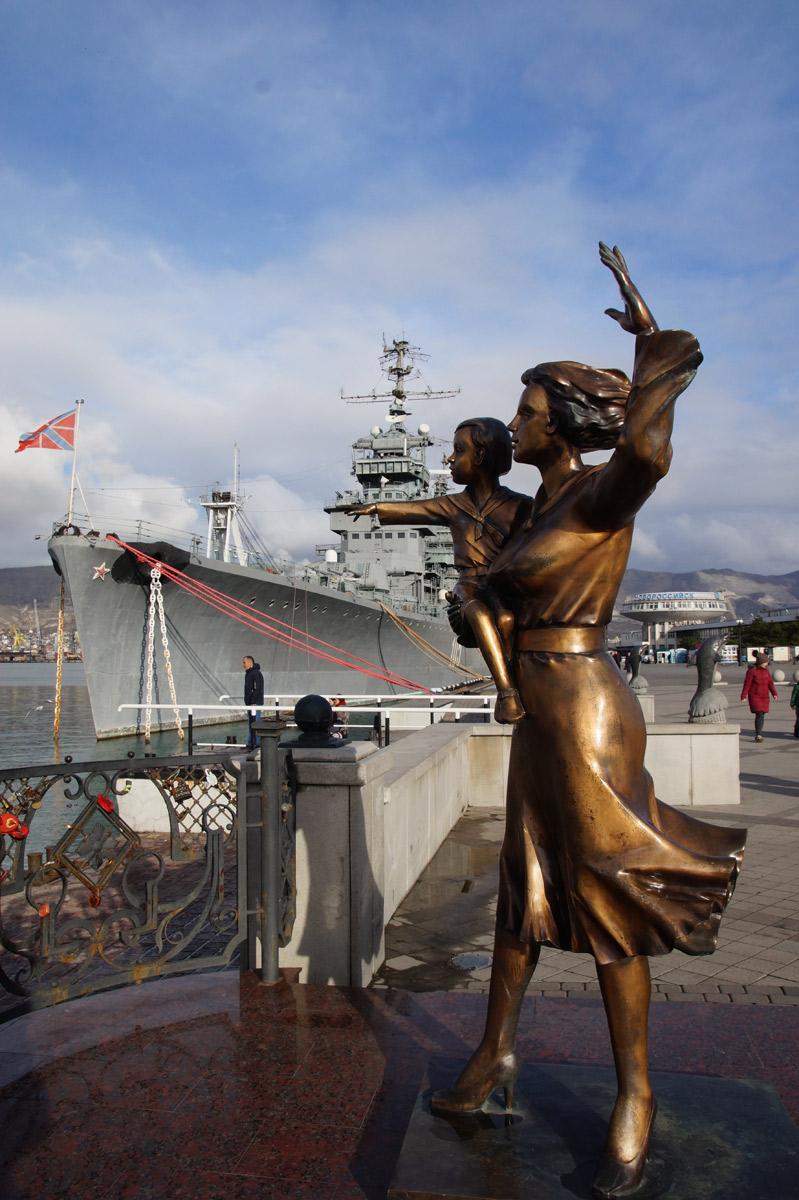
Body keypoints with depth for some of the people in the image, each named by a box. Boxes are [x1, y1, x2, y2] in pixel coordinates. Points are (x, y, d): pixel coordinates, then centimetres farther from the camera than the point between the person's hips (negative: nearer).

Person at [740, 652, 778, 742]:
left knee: (762, 715, 7)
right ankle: (758, 735, -11)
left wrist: (774, 693, -5)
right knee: (759, 714, -16)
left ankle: (758, 735, 17)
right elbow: (747, 684, -9)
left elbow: (770, 683, 9)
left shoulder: (766, 671, 10)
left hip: (764, 697, 6)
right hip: (754, 696, -6)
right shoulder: (751, 671, -8)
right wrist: (743, 696, -14)